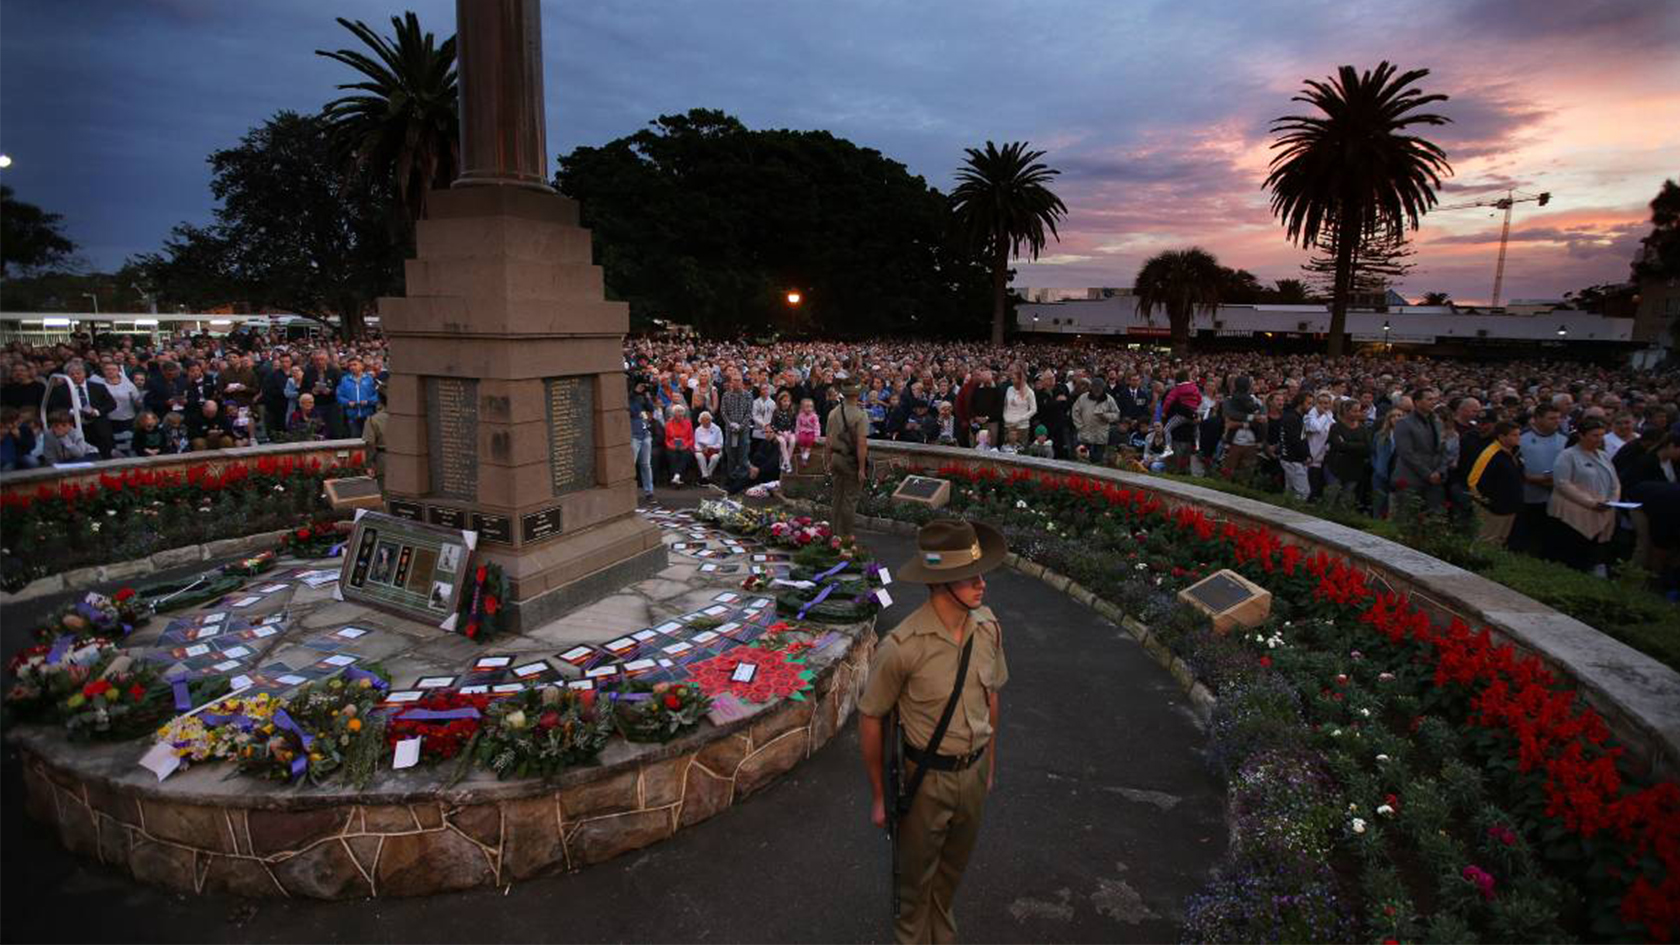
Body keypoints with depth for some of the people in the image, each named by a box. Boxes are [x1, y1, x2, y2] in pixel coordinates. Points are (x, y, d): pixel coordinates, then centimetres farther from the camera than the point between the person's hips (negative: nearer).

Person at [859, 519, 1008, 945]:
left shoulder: (987, 626, -12)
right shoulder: (902, 646, -29)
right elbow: (870, 718, -15)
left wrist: (990, 762, 14)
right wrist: (878, 795, -6)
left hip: (974, 771, 5)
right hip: (927, 778, -4)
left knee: (954, 866, 28)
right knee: (917, 872, 21)